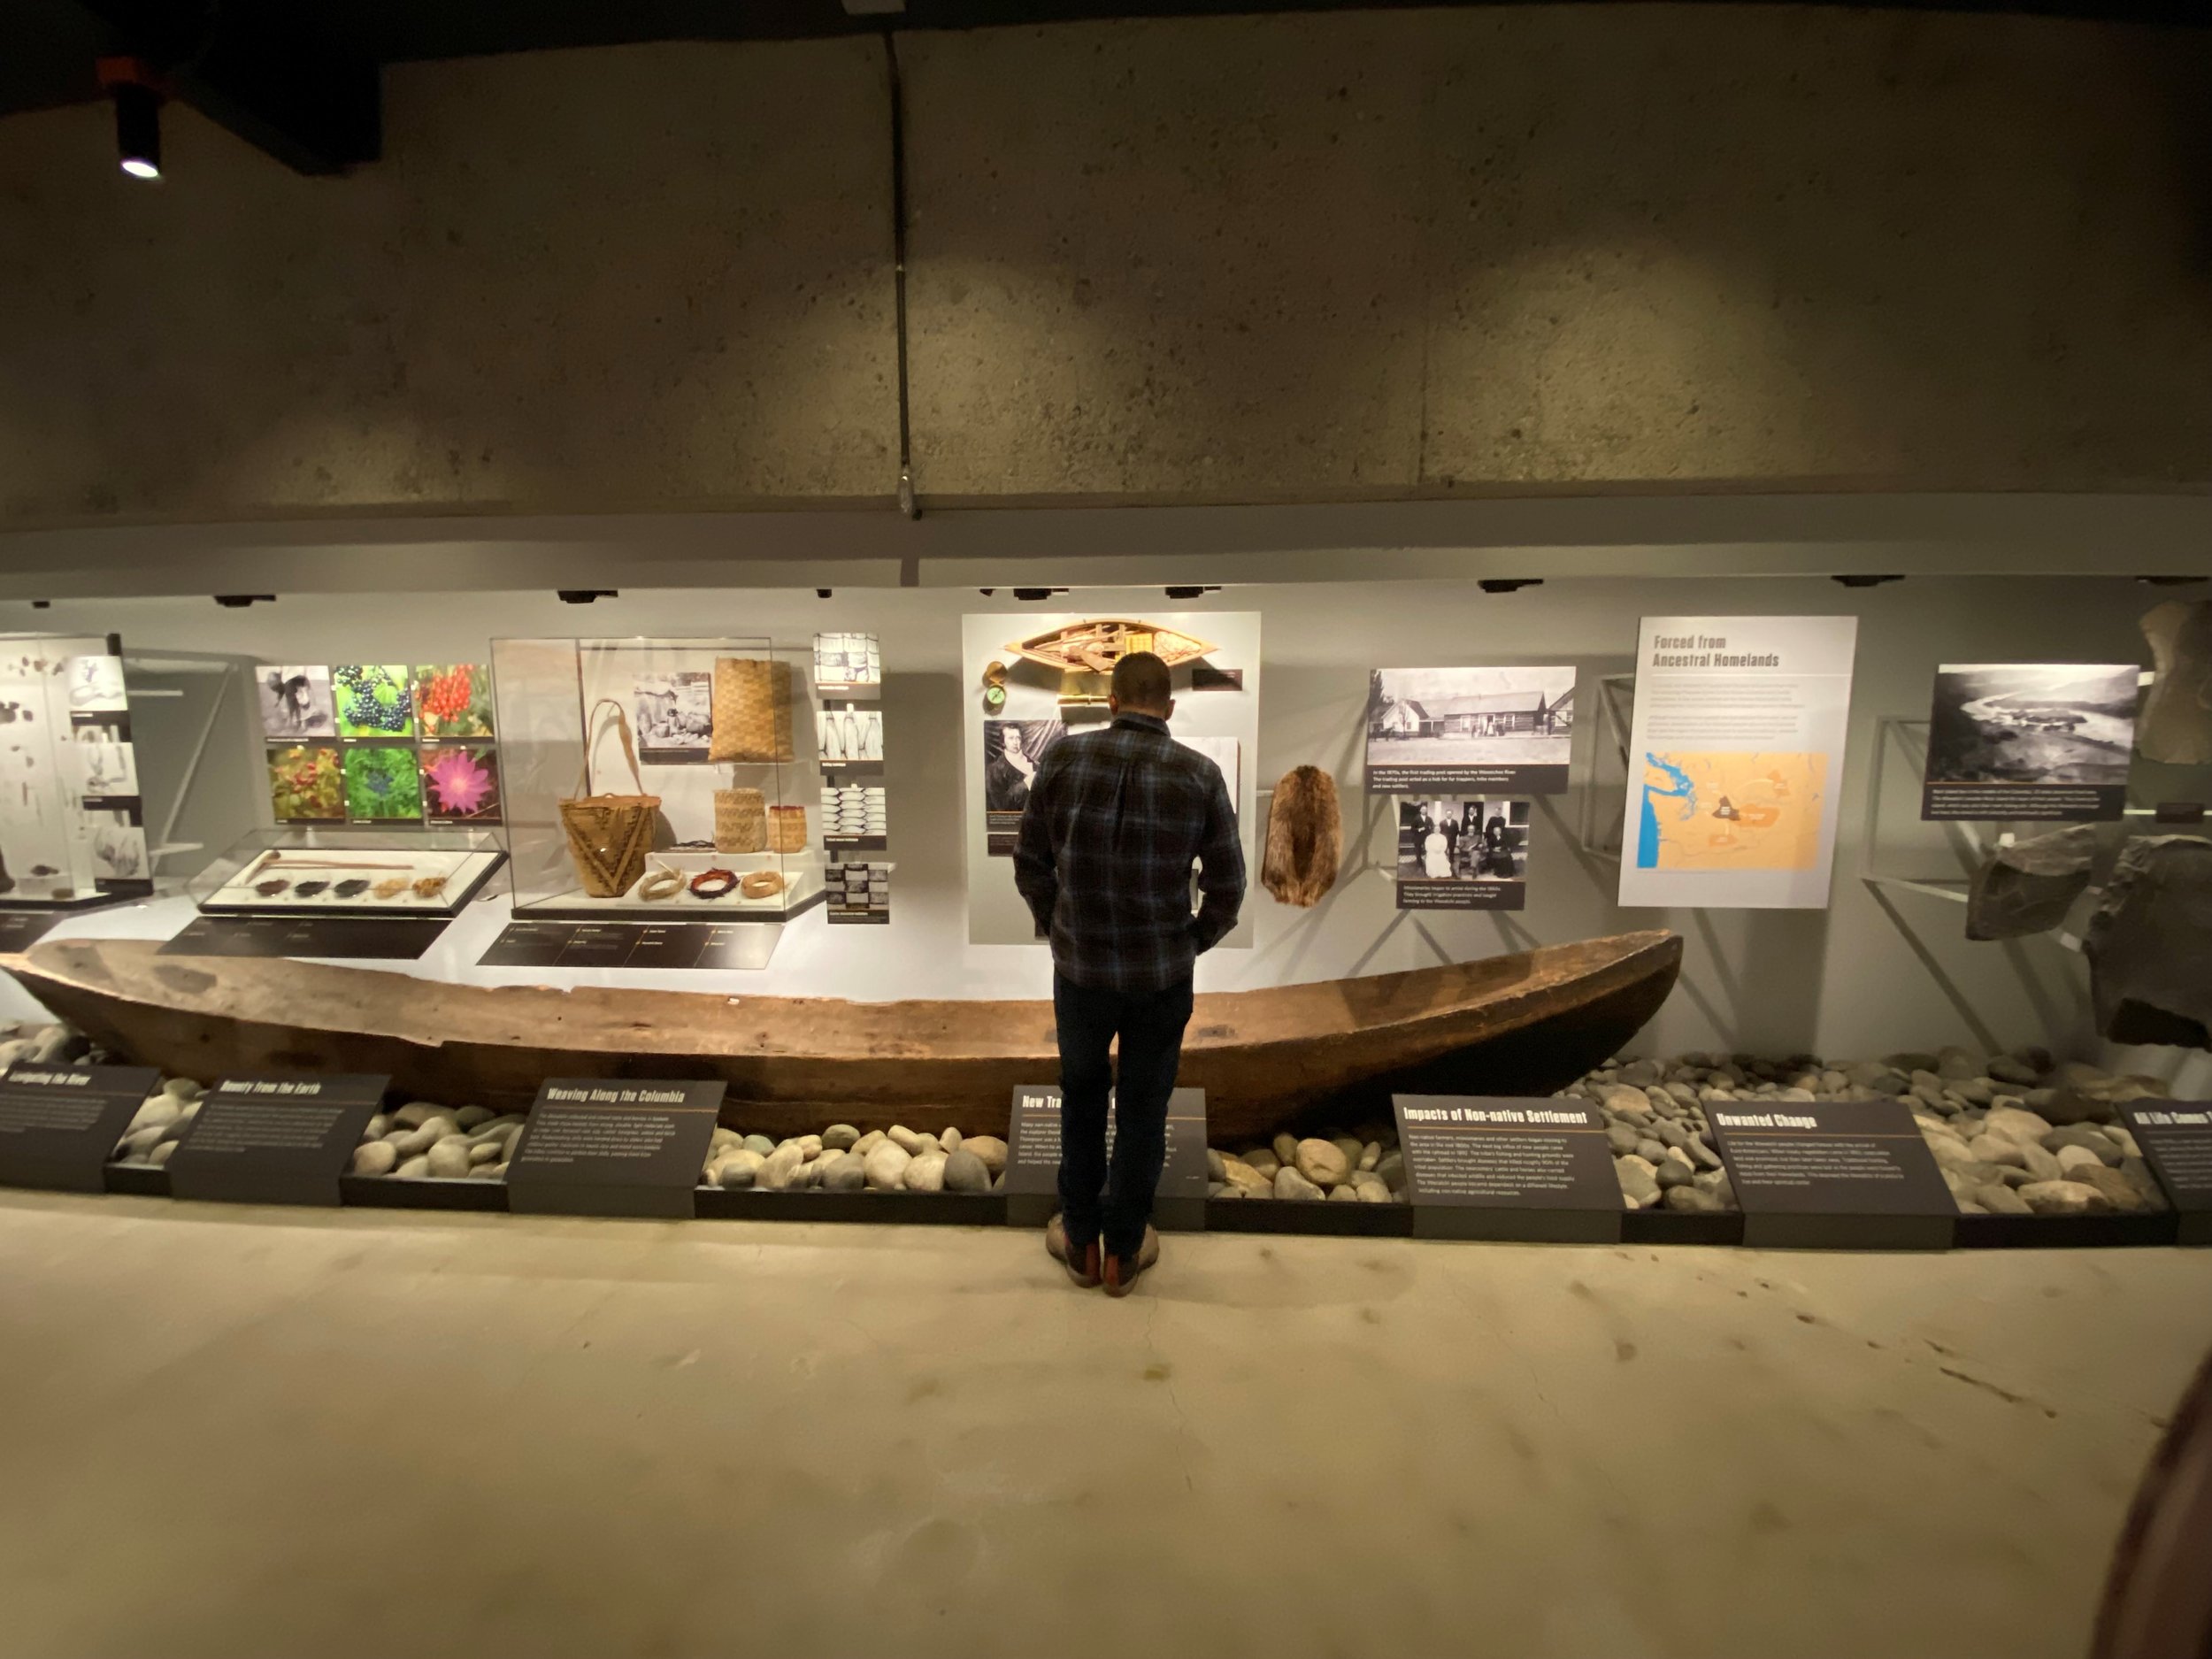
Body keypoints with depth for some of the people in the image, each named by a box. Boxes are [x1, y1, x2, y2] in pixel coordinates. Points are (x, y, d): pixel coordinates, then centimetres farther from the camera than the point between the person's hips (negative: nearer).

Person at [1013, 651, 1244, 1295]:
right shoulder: (1200, 774, -9)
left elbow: (1029, 863, -3)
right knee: (1143, 1109, 17)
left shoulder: (1063, 757, -8)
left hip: (1080, 966, 1)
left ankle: (1080, 1240, 36)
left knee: (1081, 1097, 22)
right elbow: (1227, 885, -5)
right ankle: (1124, 1249, 34)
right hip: (1163, 972, 0)